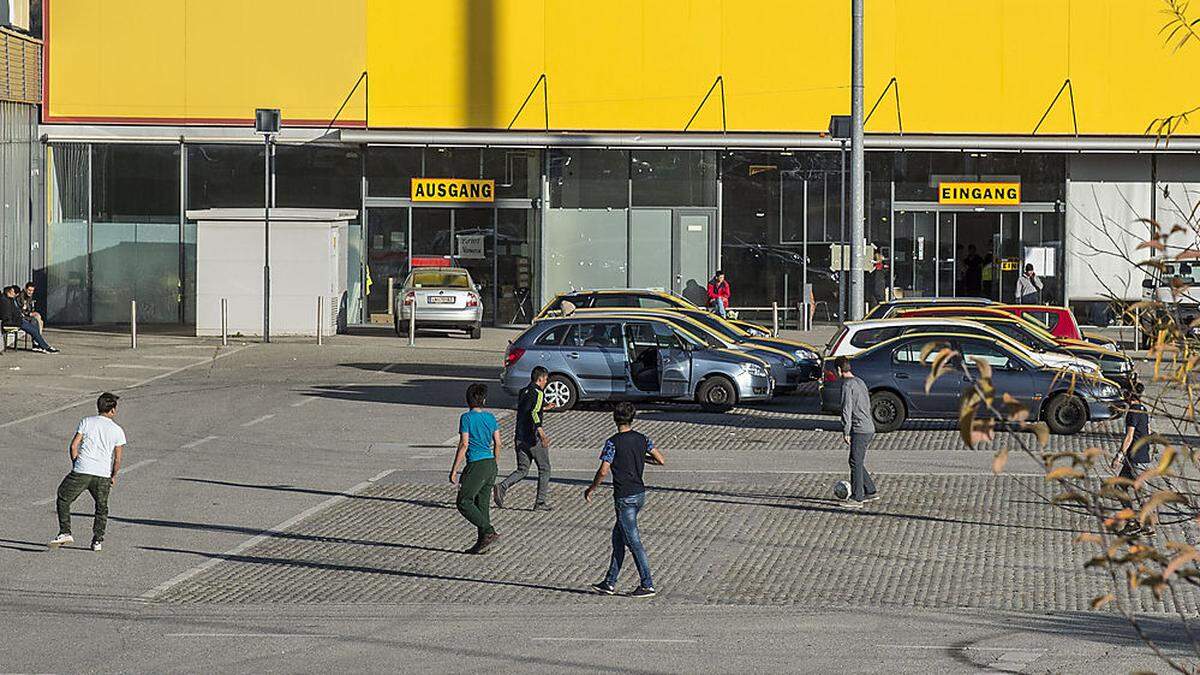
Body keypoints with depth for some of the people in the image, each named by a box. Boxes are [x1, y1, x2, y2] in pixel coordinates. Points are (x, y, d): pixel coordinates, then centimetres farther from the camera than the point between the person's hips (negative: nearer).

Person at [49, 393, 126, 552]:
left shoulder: (86, 422, 6)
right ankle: (97, 540, 11)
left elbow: (73, 446, 2)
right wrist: (113, 476, 21)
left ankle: (65, 533, 4)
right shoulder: (117, 430, 6)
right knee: (102, 507, 20)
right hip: (103, 474, 1)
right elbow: (117, 459, 5)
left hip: (81, 471, -1)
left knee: (63, 498, 16)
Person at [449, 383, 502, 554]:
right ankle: (482, 543, 10)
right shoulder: (490, 417, 9)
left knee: (463, 502, -2)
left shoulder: (467, 418, -8)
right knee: (482, 504, 11)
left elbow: (464, 445, -13)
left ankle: (489, 532, -13)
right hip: (490, 463, 7)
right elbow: (498, 444, 10)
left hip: (476, 464, -7)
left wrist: (454, 470, -9)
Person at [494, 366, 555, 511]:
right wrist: (542, 434, -34)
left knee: (522, 470, 12)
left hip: (520, 437, 7)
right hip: (533, 438, -7)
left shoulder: (523, 392, 13)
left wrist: (543, 408, 37)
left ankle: (502, 487, -12)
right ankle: (540, 502, 9)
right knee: (544, 469, 9)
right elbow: (534, 414, -26)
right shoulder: (538, 393, -11)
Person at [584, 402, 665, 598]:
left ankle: (648, 585, 1)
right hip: (640, 494, 7)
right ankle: (610, 583, 20)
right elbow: (661, 461, 5)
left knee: (633, 542, -1)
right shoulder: (641, 439, 3)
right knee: (618, 537, 16)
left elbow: (603, 471, -19)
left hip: (624, 497, -7)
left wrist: (591, 489, -4)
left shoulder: (613, 443, -14)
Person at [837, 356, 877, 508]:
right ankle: (870, 492, 20)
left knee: (855, 463, -5)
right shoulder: (860, 382, 17)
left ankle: (857, 498, -5)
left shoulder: (847, 385, -12)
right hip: (869, 428, 9)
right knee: (858, 463, 17)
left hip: (859, 430, -9)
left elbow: (847, 410, -17)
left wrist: (846, 432, -15)